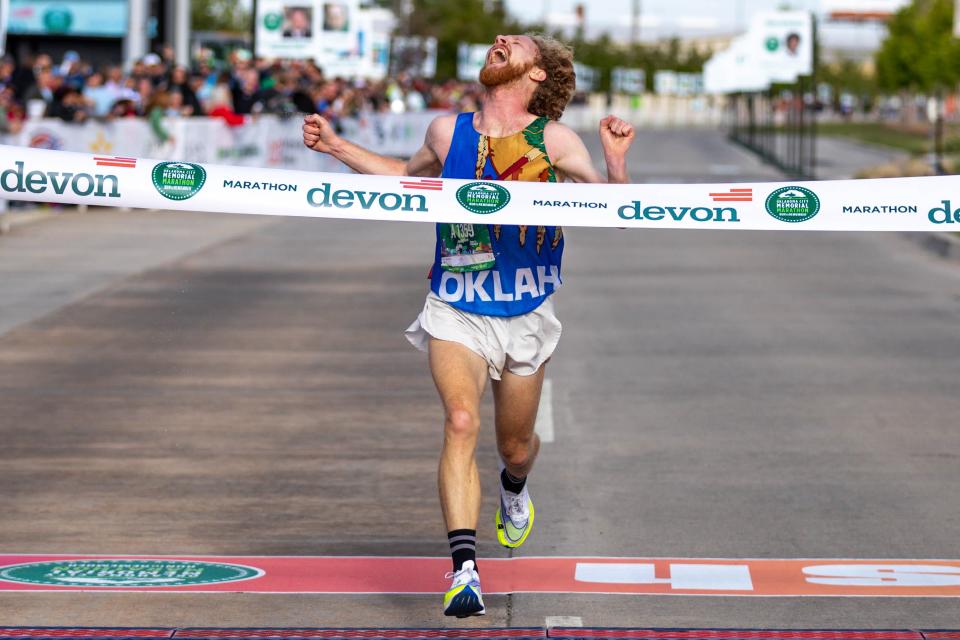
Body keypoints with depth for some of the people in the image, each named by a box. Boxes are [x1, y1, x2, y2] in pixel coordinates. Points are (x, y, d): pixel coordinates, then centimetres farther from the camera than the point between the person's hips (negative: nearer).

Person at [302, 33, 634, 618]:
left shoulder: (553, 141, -6)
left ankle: (514, 486, 55)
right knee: (461, 421, -23)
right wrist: (338, 147, 20)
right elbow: (407, 177, 24)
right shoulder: (447, 132, 2)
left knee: (515, 446, 15)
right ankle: (465, 569, -31)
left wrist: (616, 162, -27)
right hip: (455, 311, 0)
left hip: (526, 314, 0)